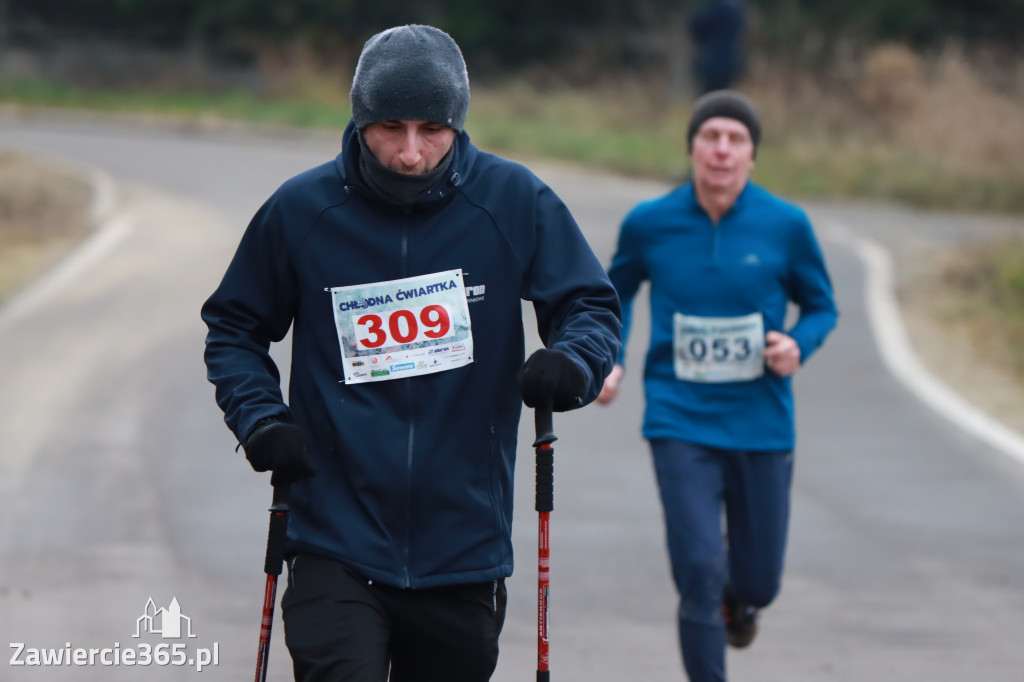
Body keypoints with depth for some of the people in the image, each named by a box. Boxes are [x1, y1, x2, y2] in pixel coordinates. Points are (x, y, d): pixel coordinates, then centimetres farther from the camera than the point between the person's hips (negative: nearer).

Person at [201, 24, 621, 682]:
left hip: (465, 549, 2)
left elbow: (593, 306, 5)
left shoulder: (514, 202, -3)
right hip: (337, 547, -2)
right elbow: (234, 330, 11)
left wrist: (571, 362, -18)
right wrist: (259, 419, -7)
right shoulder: (299, 211, -3)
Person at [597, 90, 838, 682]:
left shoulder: (786, 225, -4)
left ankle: (741, 597, 49)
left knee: (758, 583, 11)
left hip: (761, 426, 1)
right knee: (700, 574, -14)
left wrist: (798, 346, -13)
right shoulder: (649, 224, -3)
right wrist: (609, 362, 2)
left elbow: (821, 307, 9)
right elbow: (619, 292, 17)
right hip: (681, 425, -1)